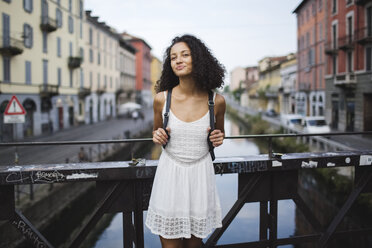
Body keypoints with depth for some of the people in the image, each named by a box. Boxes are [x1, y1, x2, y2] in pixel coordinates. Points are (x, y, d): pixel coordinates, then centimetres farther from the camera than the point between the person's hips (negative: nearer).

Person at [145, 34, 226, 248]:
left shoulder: (216, 101, -5)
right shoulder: (162, 99, -5)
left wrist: (219, 138, -8)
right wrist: (157, 136, -10)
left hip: (200, 174, 1)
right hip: (170, 173, 0)